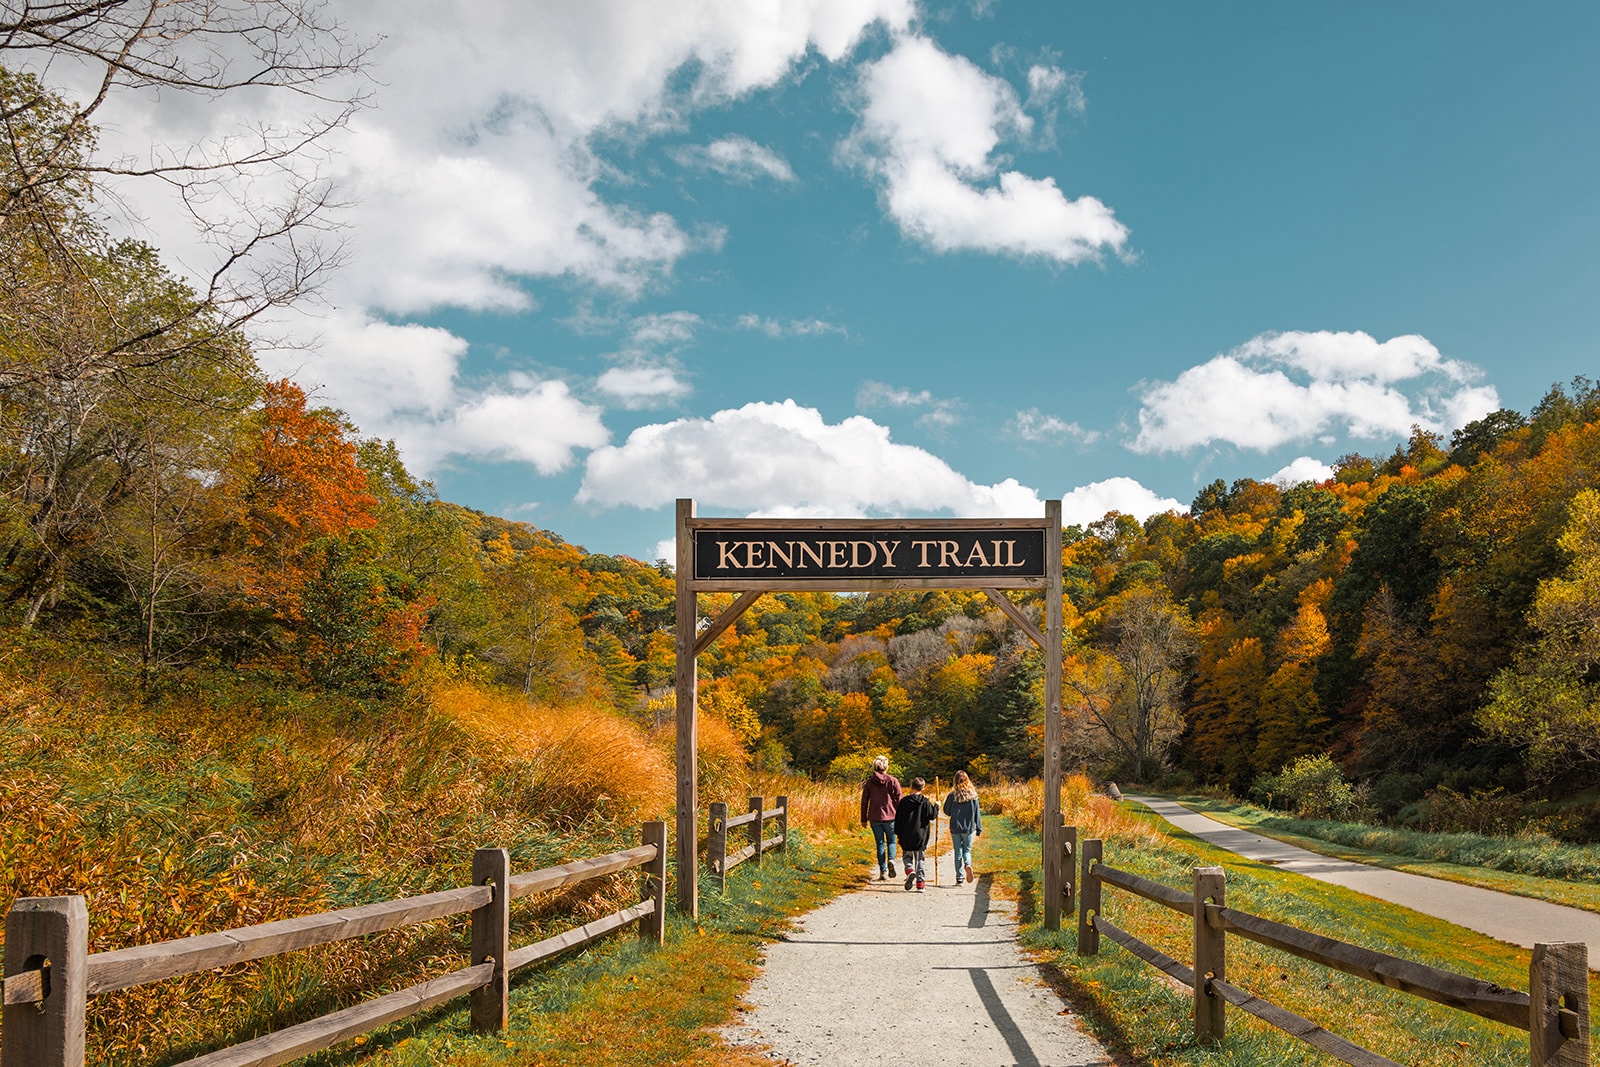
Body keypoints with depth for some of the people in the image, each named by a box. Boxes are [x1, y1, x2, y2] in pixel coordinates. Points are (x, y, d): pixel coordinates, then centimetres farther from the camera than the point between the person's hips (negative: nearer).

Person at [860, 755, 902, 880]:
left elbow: (864, 801, 3)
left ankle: (883, 871, 6)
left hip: (875, 817, 1)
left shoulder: (869, 782, 2)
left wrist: (863, 819, 10)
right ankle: (891, 860, -13)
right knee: (891, 841, 15)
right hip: (890, 816, -1)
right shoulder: (893, 781, -3)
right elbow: (898, 800, -4)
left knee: (880, 844, 9)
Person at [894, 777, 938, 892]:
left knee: (906, 856, 16)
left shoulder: (904, 801, -2)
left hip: (906, 837, 0)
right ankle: (920, 883, 6)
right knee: (919, 859, 9)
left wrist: (898, 833, 11)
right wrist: (936, 806, 13)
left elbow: (898, 819, 1)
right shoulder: (925, 802, -6)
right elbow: (933, 815, -6)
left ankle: (910, 869, -13)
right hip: (921, 836, 0)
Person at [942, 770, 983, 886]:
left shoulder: (952, 795, -8)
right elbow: (977, 813, -1)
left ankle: (959, 878, 8)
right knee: (967, 850, 16)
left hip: (955, 828, -1)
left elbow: (947, 811, 1)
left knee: (958, 852, 8)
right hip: (969, 828, 1)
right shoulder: (973, 795, -5)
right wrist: (979, 828, 6)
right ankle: (968, 864, -16)